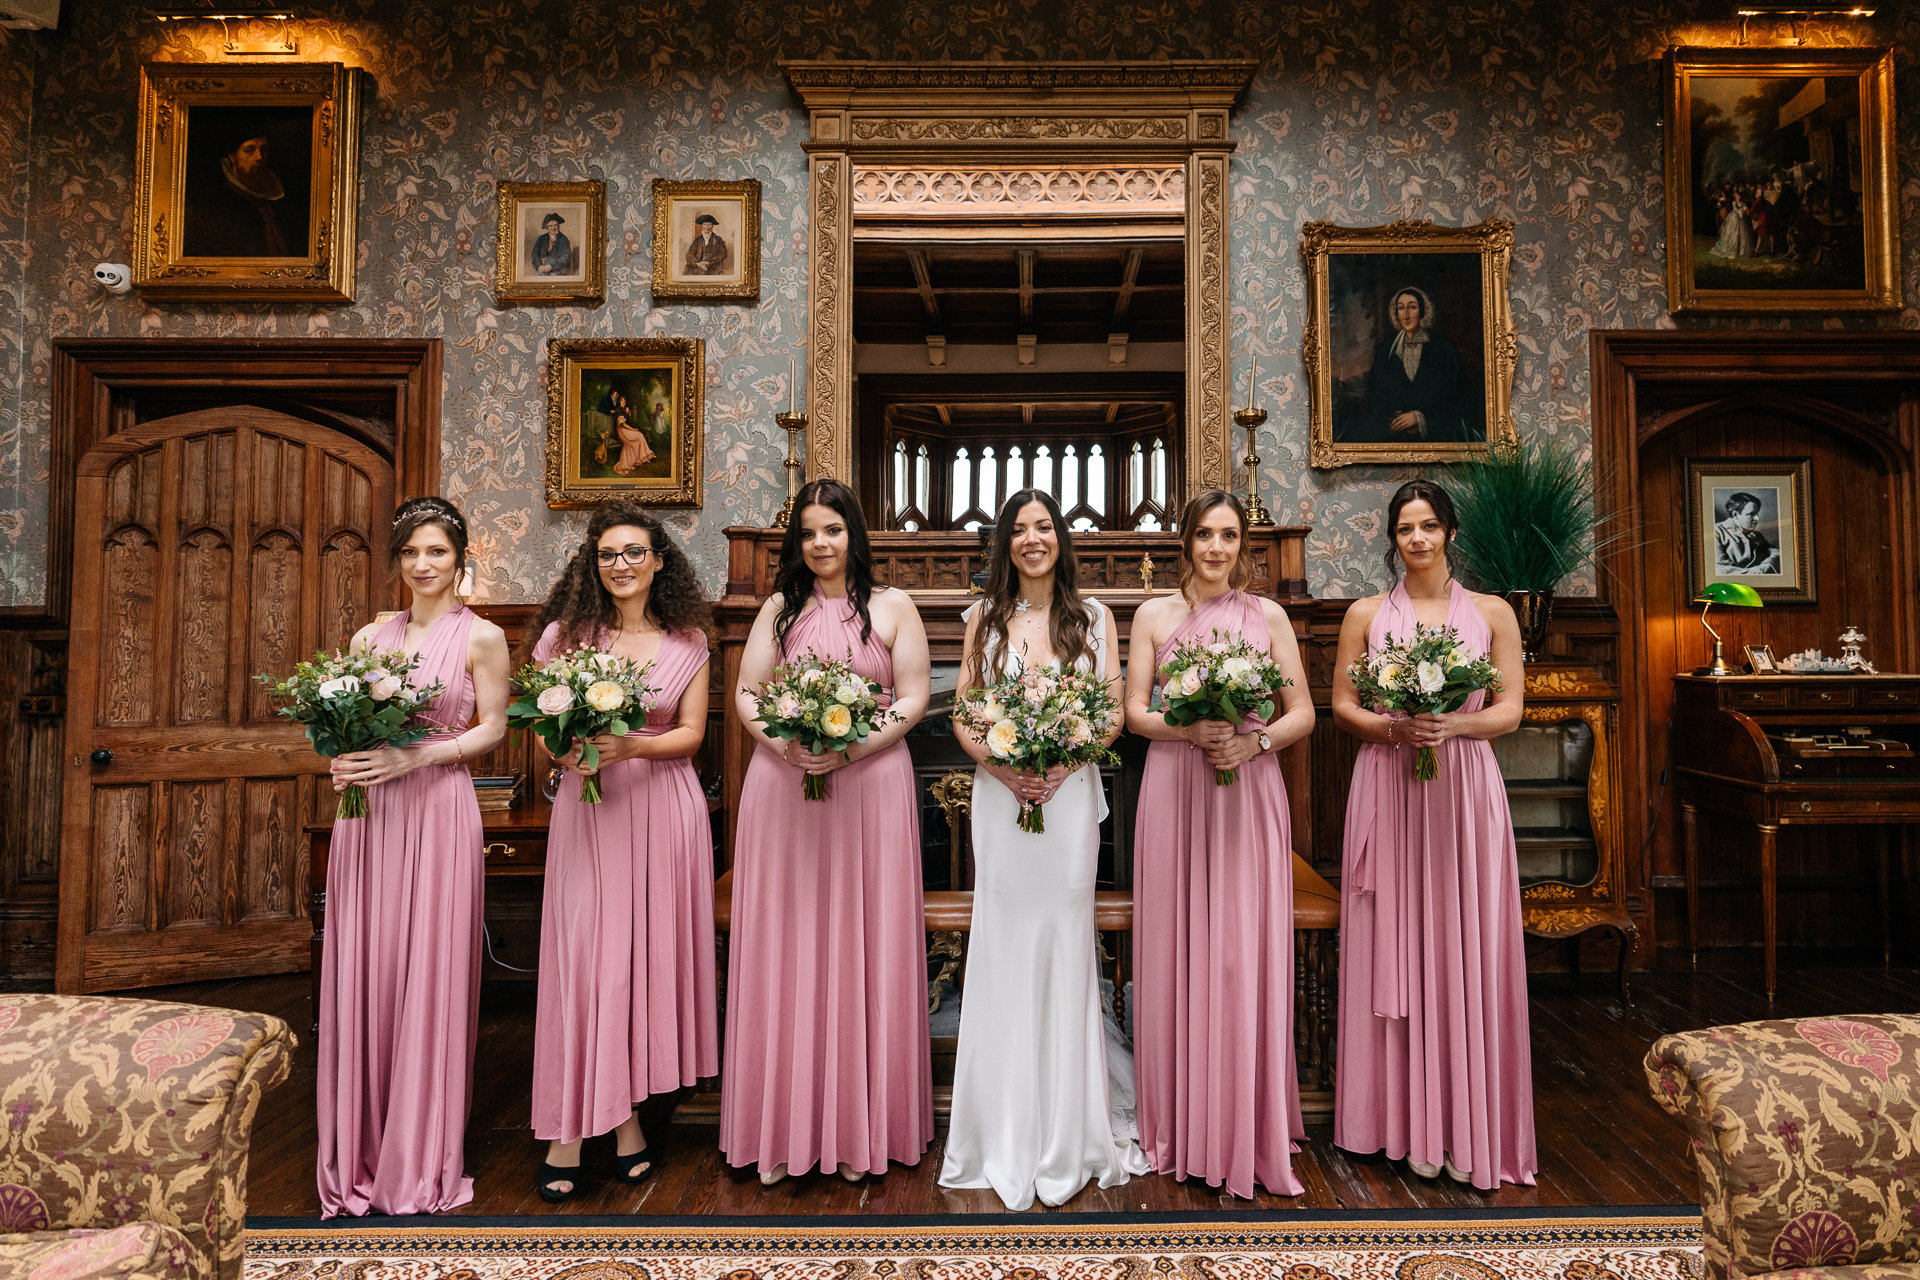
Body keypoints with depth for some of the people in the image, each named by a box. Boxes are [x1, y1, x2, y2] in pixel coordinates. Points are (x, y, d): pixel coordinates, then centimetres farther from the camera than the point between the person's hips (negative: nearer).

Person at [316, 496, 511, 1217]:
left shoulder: (481, 637, -1)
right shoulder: (371, 637, 13)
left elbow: (492, 730, -3)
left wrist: (417, 757, -15)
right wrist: (343, 761, -3)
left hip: (437, 811, -4)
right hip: (367, 811, 4)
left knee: (428, 973, 0)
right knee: (362, 971, 6)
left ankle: (420, 1161, 16)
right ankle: (361, 1152, 21)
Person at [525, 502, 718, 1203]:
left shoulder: (687, 641, 4)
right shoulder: (566, 633, 4)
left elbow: (690, 733, 1)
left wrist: (632, 746, -16)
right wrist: (567, 751, -16)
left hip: (664, 807, 1)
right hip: (588, 808, -1)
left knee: (650, 952, 4)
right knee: (583, 954, -2)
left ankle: (628, 1109, 19)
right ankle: (571, 1127, 7)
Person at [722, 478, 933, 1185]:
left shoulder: (892, 607, 6)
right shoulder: (779, 609, 12)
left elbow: (913, 699, -1)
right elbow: (746, 694, 8)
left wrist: (850, 749, -15)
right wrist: (785, 745, -12)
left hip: (871, 786, -2)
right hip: (783, 788, 2)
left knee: (863, 946, 3)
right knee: (786, 946, 4)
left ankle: (859, 1125, 16)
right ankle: (786, 1126, 15)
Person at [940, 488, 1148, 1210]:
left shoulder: (1093, 619, 7)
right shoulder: (984, 620, 9)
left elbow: (1114, 716, 4)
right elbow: (962, 715, 7)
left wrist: (1062, 761, -12)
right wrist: (1000, 764, -10)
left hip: (1071, 793, -1)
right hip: (999, 797, 1)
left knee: (1064, 943, 2)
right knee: (1004, 948, 3)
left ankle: (1068, 1139, 17)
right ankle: (1007, 1142, 17)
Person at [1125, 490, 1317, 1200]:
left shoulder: (1268, 615, 7)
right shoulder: (1155, 615, 7)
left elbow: (1303, 714, 6)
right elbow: (1135, 712, 3)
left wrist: (1254, 740, -13)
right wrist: (1190, 730, -15)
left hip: (1249, 790, 0)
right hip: (1173, 791, 0)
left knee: (1246, 954, 0)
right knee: (1176, 951, 4)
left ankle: (1249, 1132, 14)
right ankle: (1184, 1124, 18)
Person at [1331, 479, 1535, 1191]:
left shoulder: (1492, 614, 8)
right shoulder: (1366, 615, 7)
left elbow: (1509, 709, 4)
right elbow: (1342, 706, 5)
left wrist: (1454, 724, -15)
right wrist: (1395, 728, -13)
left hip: (1465, 789, 1)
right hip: (1388, 790, 0)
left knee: (1468, 946, 1)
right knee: (1399, 945, 1)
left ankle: (1468, 1128, 12)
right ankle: (1413, 1125, 12)